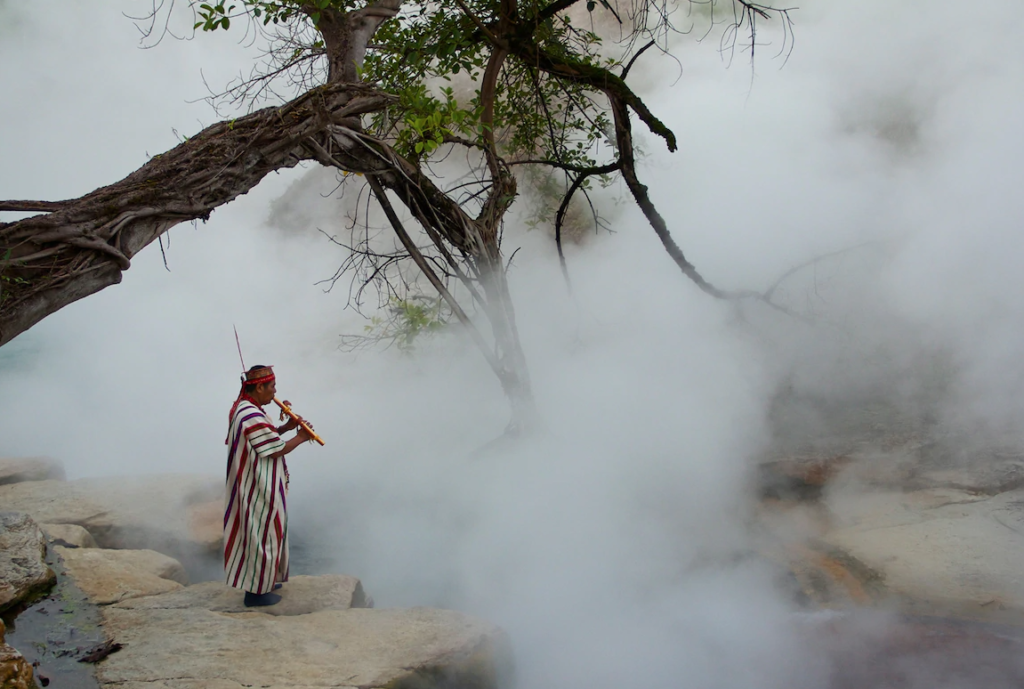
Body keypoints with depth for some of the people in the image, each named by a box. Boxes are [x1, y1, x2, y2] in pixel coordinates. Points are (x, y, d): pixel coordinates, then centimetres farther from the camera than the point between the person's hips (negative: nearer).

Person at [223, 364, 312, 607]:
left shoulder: (243, 408, 5)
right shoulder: (253, 417, -28)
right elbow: (276, 449, -22)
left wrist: (285, 427, 1)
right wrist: (301, 437, -7)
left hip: (257, 486, 11)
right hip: (260, 490, -11)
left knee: (263, 533, 22)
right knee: (261, 535, 1)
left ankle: (264, 580, 36)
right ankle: (256, 591, 13)